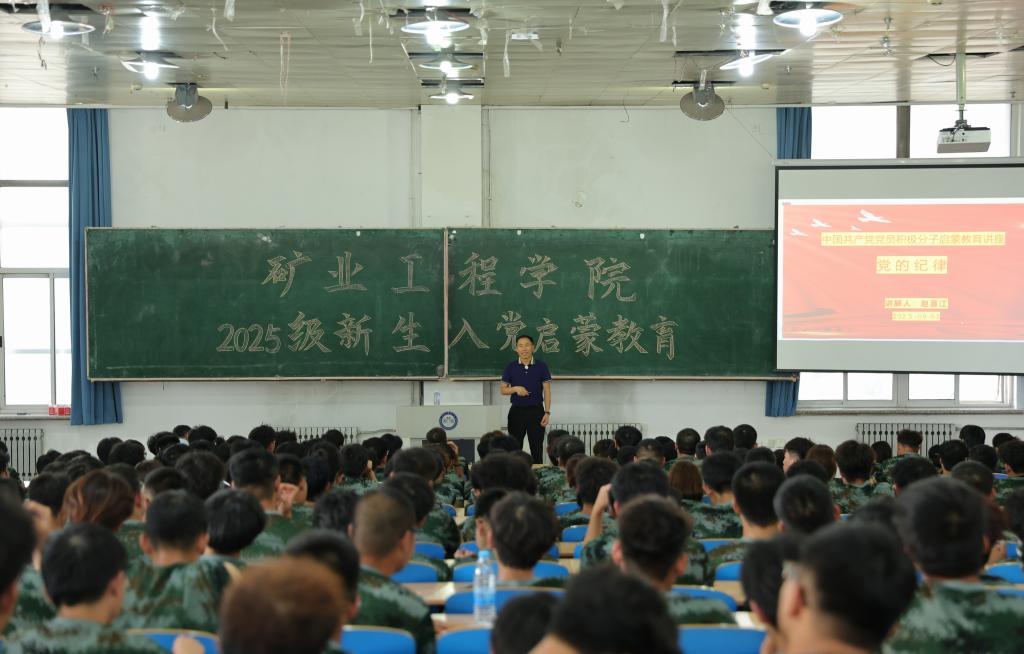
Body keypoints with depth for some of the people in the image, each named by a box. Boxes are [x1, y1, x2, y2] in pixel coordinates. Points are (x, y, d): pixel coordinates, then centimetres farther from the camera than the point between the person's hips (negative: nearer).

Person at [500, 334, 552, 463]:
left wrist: (547, 412, -7)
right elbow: (503, 390, 5)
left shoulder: (541, 366, -1)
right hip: (517, 411, 1)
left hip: (536, 410, -1)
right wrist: (515, 389, -15)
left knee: (537, 448, 3)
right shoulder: (511, 367, 1)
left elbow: (547, 391, 0)